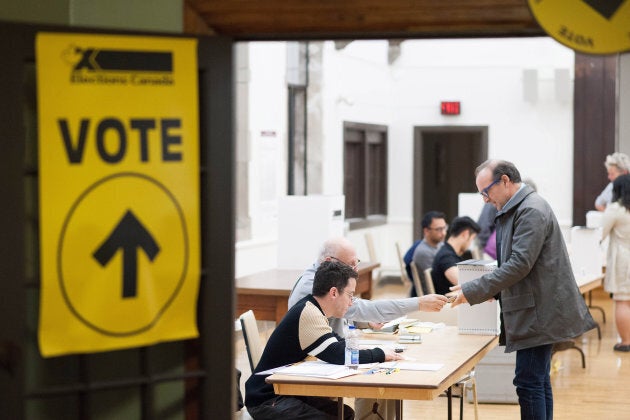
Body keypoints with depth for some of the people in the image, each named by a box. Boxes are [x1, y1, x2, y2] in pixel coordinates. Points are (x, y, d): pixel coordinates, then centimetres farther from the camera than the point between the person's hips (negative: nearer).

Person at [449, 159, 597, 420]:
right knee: (538, 381, 14)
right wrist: (491, 290, 8)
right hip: (535, 313, 10)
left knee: (529, 383, -10)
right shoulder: (517, 209, 15)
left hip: (538, 313, -10)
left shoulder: (531, 210, -16)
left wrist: (473, 292, -20)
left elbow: (519, 264, -22)